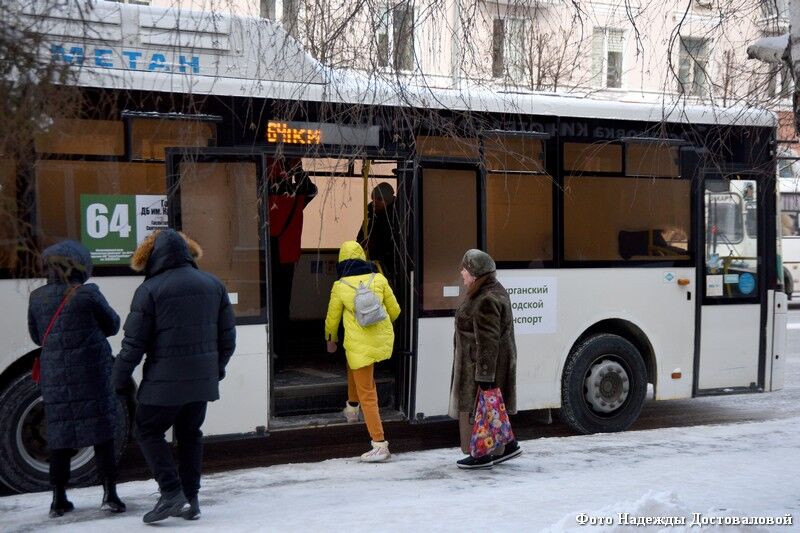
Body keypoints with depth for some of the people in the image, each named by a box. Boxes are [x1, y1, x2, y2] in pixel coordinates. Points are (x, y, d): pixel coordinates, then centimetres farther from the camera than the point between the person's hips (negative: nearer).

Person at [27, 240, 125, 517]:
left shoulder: (37, 298, 2)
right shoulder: (88, 294, -10)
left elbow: (36, 336, 14)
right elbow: (112, 325, 2)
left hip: (54, 377, 4)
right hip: (92, 375, -4)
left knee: (60, 435, 10)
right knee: (101, 432, 4)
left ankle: (59, 500, 16)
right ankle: (110, 494, 6)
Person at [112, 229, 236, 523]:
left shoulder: (149, 290, -9)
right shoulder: (213, 285, 7)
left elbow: (134, 342, -8)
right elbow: (228, 334, 12)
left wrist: (120, 379, 4)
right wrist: (218, 367, 24)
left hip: (164, 380, -5)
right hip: (203, 378, 5)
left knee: (148, 431, 9)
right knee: (190, 434, 16)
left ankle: (171, 491, -1)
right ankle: (191, 499, 18)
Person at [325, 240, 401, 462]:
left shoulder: (340, 286, -5)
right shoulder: (379, 279, 1)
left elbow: (332, 319, 5)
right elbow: (395, 311, 8)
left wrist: (331, 340, 25)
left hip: (360, 344, -4)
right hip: (383, 340, 4)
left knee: (367, 395, 3)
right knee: (352, 362, 35)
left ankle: (380, 446, 0)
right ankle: (352, 406, 44)